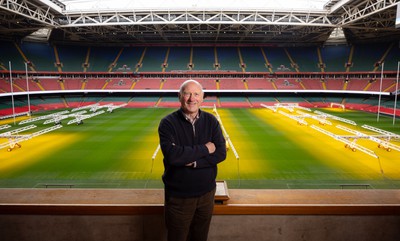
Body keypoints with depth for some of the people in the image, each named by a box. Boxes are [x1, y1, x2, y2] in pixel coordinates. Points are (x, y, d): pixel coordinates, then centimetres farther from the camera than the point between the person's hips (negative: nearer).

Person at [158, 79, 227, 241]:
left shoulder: (211, 121, -3)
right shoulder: (168, 123, -14)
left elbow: (221, 153, -11)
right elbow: (172, 155, -28)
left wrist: (193, 162, -23)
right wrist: (204, 149, -19)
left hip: (207, 193, 3)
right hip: (178, 196, -3)